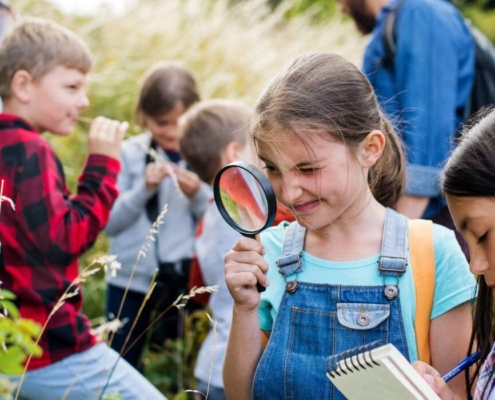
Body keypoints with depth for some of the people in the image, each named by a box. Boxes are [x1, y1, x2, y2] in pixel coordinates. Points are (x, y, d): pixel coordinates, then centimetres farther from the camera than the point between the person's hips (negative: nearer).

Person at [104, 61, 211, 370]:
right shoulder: (130, 154, -1)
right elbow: (109, 222, -5)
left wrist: (197, 194, -20)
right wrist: (144, 189, -17)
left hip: (184, 280, -1)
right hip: (130, 279, 1)